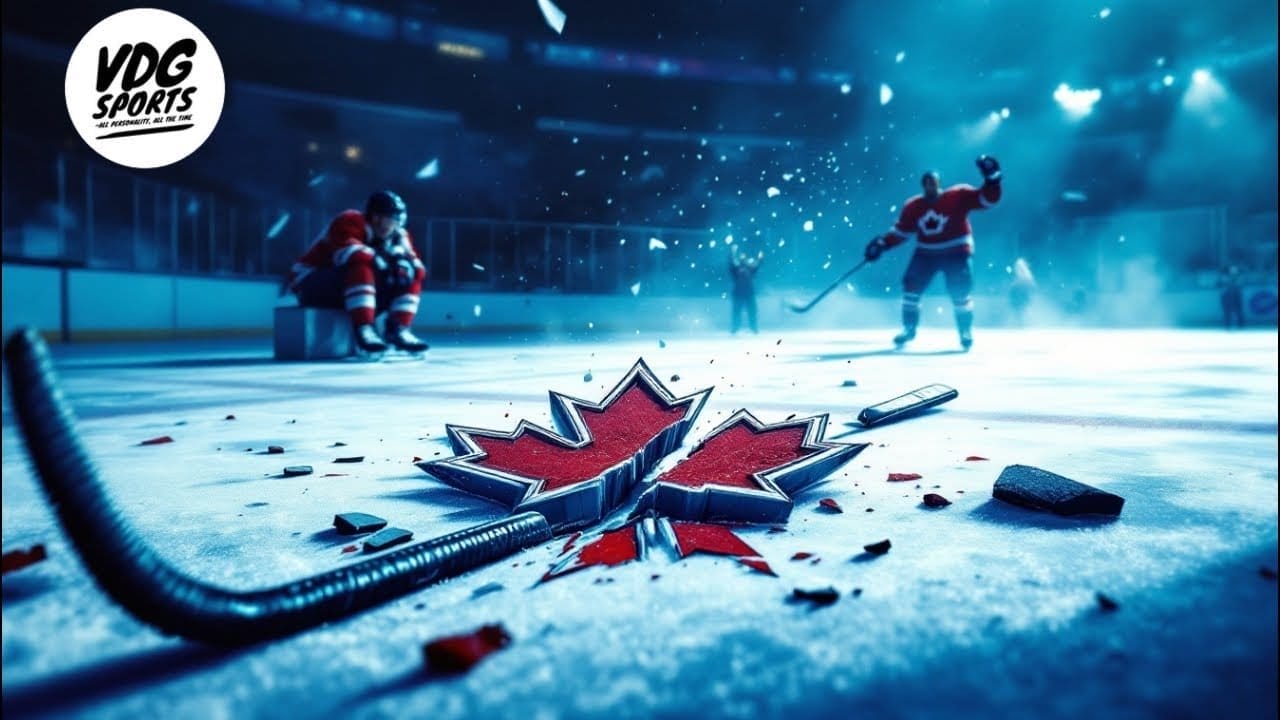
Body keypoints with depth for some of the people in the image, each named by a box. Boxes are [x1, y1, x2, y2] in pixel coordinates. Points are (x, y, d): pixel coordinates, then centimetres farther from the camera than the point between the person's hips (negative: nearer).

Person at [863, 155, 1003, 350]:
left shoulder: (958, 196, -10)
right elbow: (901, 231, 9)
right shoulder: (913, 207, 1)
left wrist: (991, 180, -28)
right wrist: (882, 243, -2)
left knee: (960, 293, -9)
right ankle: (909, 328, 13)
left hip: (956, 252, -3)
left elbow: (986, 199, -13)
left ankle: (966, 332, 12)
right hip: (926, 254, 4)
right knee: (911, 287, -4)